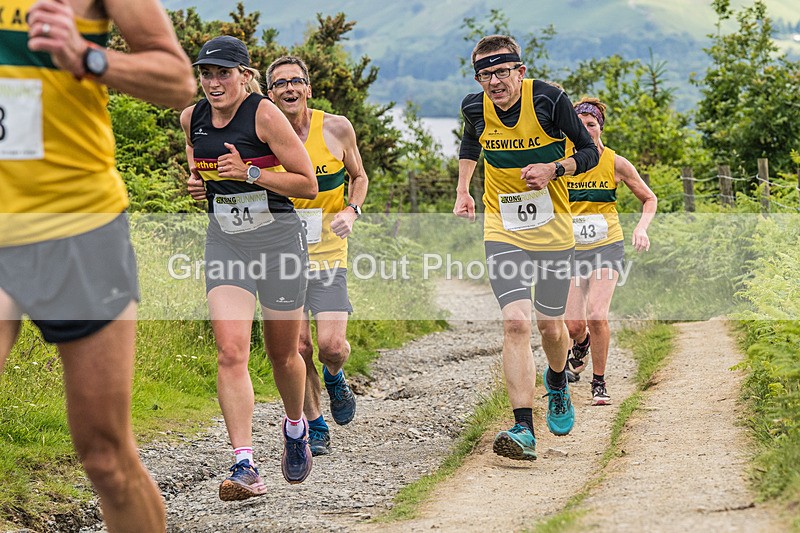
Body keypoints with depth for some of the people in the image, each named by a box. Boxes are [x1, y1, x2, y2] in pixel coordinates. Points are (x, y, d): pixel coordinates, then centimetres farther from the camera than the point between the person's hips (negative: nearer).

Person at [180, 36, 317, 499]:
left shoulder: (265, 115, -13)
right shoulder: (192, 118, 4)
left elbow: (309, 185, -11)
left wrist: (250, 172, -20)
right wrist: (198, 173, 4)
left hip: (278, 238, -4)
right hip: (225, 241, 4)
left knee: (283, 354, 11)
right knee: (230, 352, -14)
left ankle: (296, 427, 43)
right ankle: (245, 467, -18)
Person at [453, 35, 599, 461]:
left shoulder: (549, 99, -15)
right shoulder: (475, 107, -6)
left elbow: (589, 153, -3)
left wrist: (553, 169, -20)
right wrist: (463, 190, 11)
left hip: (553, 228, -1)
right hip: (502, 229, 1)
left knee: (550, 325, 10)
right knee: (515, 322, -16)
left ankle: (557, 382, 46)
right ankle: (523, 429, -17)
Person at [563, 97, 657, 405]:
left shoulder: (615, 163, -4)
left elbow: (650, 199, 7)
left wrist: (642, 227, -11)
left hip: (608, 246, -1)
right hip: (571, 249, 1)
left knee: (597, 315, -21)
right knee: (574, 326, -4)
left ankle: (599, 383, -2)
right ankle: (580, 348, 36)